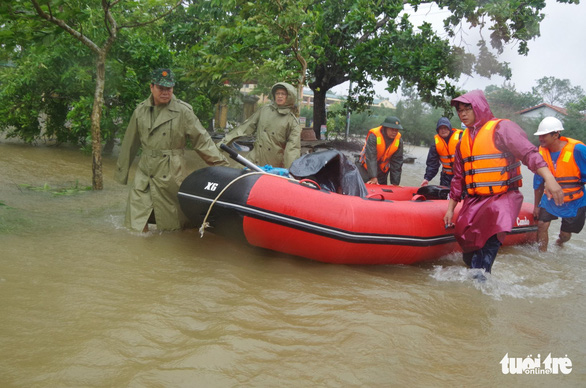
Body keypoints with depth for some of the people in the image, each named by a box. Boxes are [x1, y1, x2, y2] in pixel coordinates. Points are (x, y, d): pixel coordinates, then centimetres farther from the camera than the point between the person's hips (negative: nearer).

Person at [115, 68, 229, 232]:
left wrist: (221, 165, -9)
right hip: (144, 171, 4)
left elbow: (202, 140, -3)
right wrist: (122, 171, 21)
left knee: (172, 226, 3)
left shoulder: (183, 111, -4)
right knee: (136, 225, 4)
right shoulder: (141, 110, 8)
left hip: (171, 173, -3)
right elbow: (130, 143, 16)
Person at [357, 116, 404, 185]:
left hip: (382, 171, 4)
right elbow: (370, 157, -29)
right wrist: (373, 177, -37)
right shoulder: (373, 136, -22)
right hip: (365, 168, -4)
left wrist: (395, 183, -8)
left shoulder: (399, 141, -7)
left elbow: (397, 162, -4)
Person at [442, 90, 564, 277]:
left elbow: (529, 153, -13)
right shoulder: (463, 140, 17)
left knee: (495, 223, -33)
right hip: (474, 201, 6)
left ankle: (481, 272, -27)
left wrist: (549, 179, -28)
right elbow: (458, 178, 21)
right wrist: (450, 209, 18)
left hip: (504, 197, -6)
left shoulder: (501, 128, -2)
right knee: (465, 238, -5)